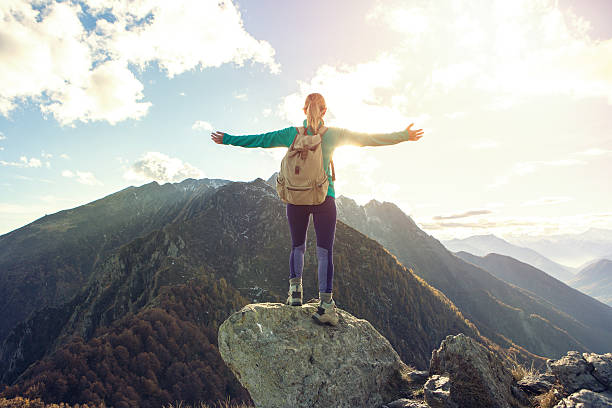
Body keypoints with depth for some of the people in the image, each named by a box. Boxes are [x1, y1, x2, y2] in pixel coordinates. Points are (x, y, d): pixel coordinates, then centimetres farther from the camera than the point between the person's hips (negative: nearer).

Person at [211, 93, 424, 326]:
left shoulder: (292, 134, 4)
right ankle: (325, 303, -4)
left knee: (297, 246, 17)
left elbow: (259, 140, 9)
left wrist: (227, 140, 21)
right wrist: (403, 136, 14)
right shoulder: (334, 134, 1)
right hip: (324, 198, -2)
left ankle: (295, 290, 12)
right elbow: (369, 139, 5)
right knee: (325, 250, -1)